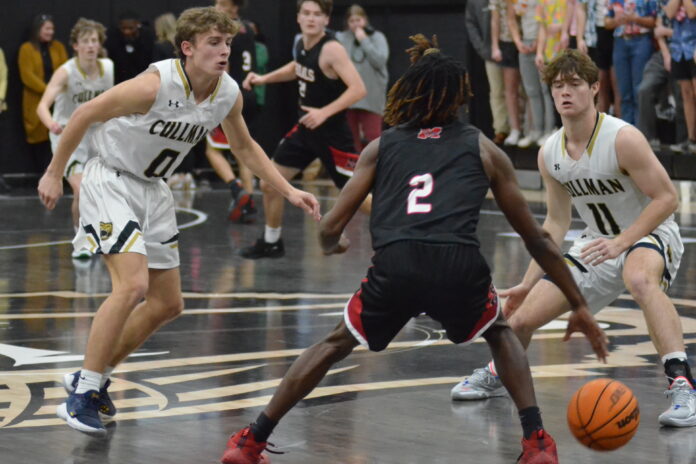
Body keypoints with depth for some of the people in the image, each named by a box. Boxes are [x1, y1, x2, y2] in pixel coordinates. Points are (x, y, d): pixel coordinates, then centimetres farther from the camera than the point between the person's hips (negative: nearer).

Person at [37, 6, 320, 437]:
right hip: (111, 180, -8)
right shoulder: (157, 84, -27)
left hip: (153, 190, 8)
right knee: (133, 285, -24)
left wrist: (289, 191, 6)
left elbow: (245, 146, 13)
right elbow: (85, 114, -17)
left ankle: (92, 377, 24)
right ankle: (82, 396, -15)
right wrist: (54, 174, -10)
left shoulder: (229, 93, -7)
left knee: (168, 305, 10)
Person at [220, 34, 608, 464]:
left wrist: (333, 247, 42)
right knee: (501, 335, 31)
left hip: (395, 267, 1)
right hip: (460, 269, -1)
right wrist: (580, 307, 30)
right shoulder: (483, 149, 22)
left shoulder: (381, 147, 23)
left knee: (336, 343, 27)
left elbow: (330, 231, 17)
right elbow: (537, 239, 24)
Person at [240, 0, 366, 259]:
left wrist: (325, 112, -33)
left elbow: (358, 89, -28)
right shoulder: (302, 44, 2)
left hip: (332, 134, -8)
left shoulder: (331, 49, -22)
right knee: (270, 184, 11)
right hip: (305, 129, 8)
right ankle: (271, 243, 30)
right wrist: (264, 79, 15)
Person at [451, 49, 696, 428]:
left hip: (650, 235, -6)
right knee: (522, 317, 1)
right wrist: (529, 283, 7)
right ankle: (498, 374, 36)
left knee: (640, 279, -43)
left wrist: (621, 241, -27)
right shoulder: (549, 154, -3)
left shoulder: (622, 139, -24)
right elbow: (556, 222, 9)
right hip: (597, 244, 6)